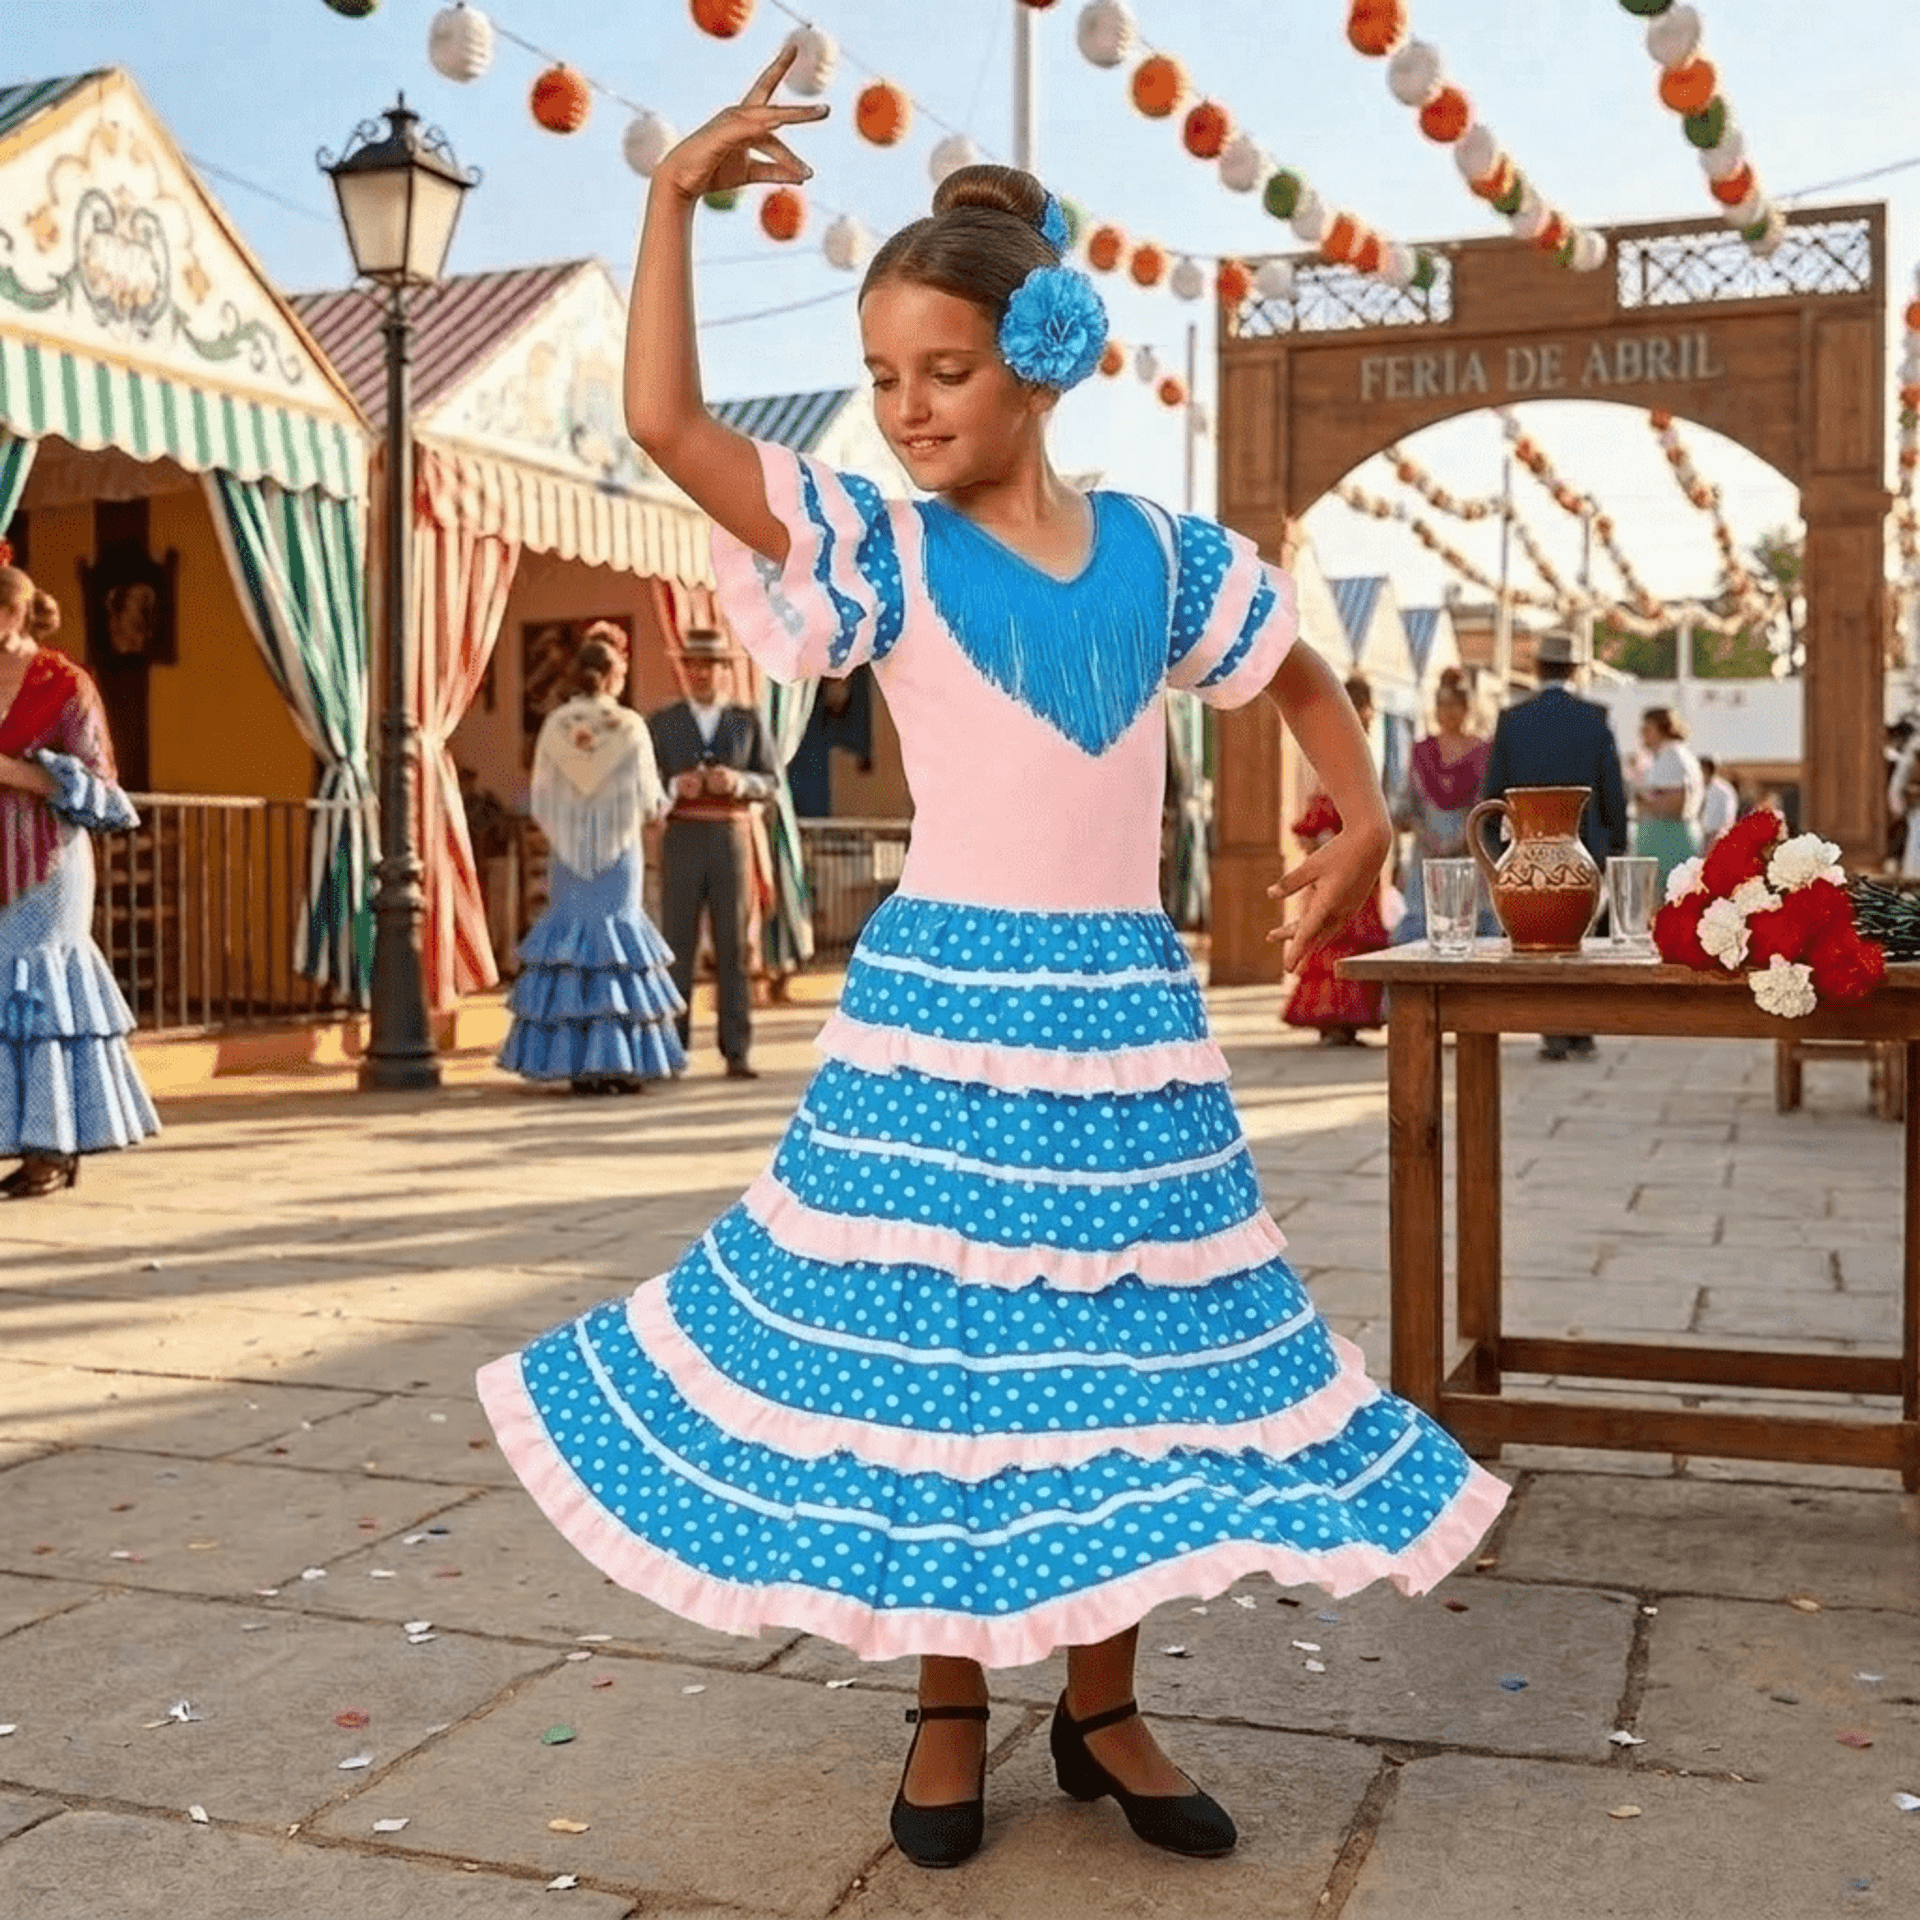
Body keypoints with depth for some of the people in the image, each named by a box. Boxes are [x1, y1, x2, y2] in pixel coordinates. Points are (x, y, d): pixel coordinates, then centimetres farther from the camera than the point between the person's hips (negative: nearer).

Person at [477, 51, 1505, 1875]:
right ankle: (948, 1706, 23)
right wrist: (675, 198, -12)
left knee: (1125, 1352, 8)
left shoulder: (1161, 554, 6)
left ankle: (1102, 1706, 26)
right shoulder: (879, 554, -2)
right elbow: (665, 425, -12)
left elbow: (1299, 672, 23)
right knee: (924, 1348, 3)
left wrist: (1359, 821, 9)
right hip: (939, 999, -2)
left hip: (1124, 1006, 3)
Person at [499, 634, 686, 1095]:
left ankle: (576, 1063, 5)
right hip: (620, 851, -2)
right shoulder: (630, 726, -7)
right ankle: (623, 1062, 0)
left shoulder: (554, 724, -1)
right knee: (618, 932, 3)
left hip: (569, 852, 2)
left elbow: (539, 801, 1)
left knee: (570, 933, 7)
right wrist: (657, 806, 17)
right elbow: (648, 800, -6)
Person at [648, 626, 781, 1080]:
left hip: (732, 842, 0)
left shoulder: (748, 720, 6)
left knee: (733, 947, -2)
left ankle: (736, 1055, 2)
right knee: (677, 948, -1)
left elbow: (771, 783, 3)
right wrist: (675, 787, -20)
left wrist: (738, 782, -18)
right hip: (682, 843, 0)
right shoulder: (661, 723, 4)